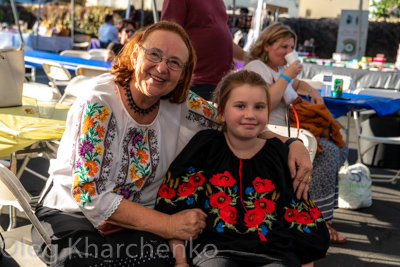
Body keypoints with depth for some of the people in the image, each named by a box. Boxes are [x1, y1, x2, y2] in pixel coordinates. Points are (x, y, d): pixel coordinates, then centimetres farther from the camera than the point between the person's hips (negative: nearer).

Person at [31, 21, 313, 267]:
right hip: (73, 215, -3)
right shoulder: (99, 102, -19)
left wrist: (292, 143, -9)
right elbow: (90, 193, -21)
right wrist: (167, 224, -24)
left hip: (139, 224, 3)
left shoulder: (184, 105, -7)